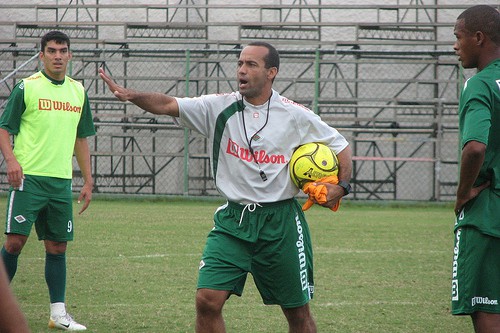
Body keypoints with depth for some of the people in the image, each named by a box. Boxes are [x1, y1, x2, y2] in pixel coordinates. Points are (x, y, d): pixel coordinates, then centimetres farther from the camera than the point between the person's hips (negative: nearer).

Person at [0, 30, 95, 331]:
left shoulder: (78, 91, 13)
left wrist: (88, 181, 15)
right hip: (28, 177, -5)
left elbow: (81, 139, 20)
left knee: (58, 246, 6)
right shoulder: (26, 87, -2)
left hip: (61, 181, 5)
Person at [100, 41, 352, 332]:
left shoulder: (295, 116, -3)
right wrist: (131, 96, -28)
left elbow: (341, 146, 7)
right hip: (233, 220, 1)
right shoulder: (220, 107, -1)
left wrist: (341, 186, -9)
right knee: (207, 300, -11)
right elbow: (167, 105, -10)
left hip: (280, 221, -1)